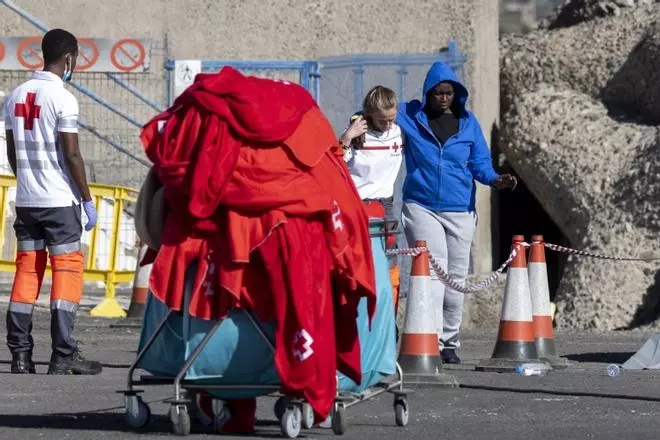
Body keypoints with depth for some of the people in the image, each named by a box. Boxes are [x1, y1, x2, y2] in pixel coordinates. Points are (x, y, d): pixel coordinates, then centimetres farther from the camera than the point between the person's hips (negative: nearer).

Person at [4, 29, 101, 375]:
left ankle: (20, 354, 5)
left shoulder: (16, 96, 9)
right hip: (59, 201, -6)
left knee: (27, 270, 8)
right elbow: (71, 155, -13)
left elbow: (12, 152, 14)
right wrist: (87, 200, -6)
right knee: (67, 269, -2)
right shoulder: (63, 99, -12)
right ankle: (63, 356, -6)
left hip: (26, 200, 6)